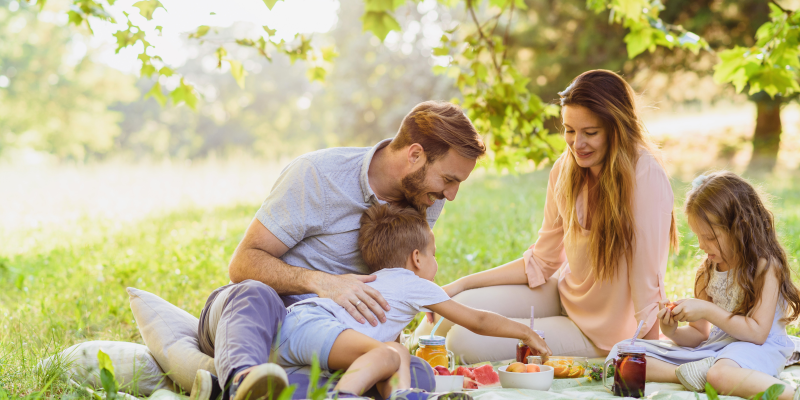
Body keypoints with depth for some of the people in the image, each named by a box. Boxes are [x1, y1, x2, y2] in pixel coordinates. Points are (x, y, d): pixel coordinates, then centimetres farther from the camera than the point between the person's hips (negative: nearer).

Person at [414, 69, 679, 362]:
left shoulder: (646, 178, -26)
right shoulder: (566, 168, -5)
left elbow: (647, 282, -24)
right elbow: (542, 262, 4)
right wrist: (462, 284, -2)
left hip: (600, 335, -6)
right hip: (564, 294, 6)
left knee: (466, 342, -15)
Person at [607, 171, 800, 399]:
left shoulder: (766, 267, -8)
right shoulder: (706, 272, 13)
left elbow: (758, 333, -15)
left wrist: (707, 310, -16)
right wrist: (673, 332, -5)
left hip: (755, 348, -8)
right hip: (713, 347, 8)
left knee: (719, 374, -46)